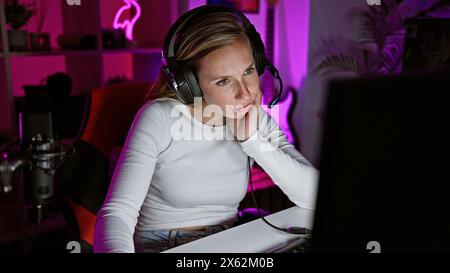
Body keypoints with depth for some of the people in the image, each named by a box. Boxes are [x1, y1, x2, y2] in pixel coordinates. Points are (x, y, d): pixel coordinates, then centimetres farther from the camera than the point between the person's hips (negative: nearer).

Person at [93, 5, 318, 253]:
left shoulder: (257, 120, -5)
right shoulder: (159, 118, -17)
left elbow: (315, 196, -10)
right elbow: (116, 213, -23)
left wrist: (253, 140, -19)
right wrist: (117, 250, -44)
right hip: (160, 246, -2)